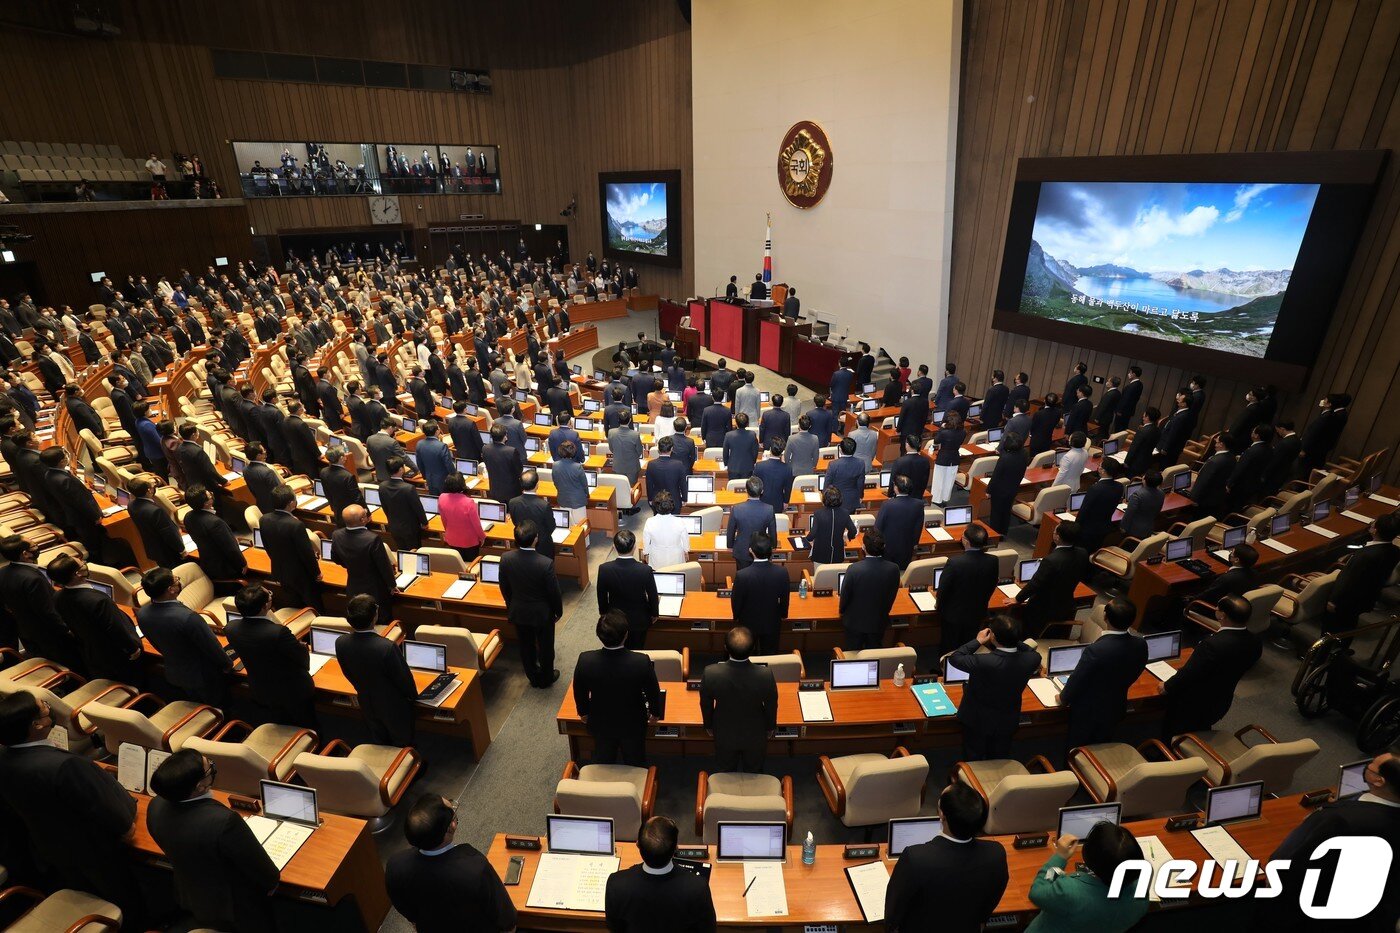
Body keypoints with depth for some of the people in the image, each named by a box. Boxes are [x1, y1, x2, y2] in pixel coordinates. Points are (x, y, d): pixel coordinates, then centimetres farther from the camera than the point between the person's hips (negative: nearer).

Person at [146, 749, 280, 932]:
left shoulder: (156, 806, -21)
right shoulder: (224, 821, -40)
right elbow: (269, 877, -25)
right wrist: (270, 884, -4)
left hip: (190, 901, 6)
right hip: (238, 913, -6)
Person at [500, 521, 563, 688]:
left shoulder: (506, 558, -21)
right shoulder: (546, 563, -33)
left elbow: (504, 588, -4)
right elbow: (554, 592, -19)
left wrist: (511, 606, 15)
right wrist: (558, 611, 1)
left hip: (518, 612, 3)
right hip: (542, 613, -3)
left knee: (526, 646, 24)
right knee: (545, 647, 21)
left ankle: (533, 677, 45)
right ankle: (546, 678, 42)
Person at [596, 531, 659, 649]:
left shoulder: (604, 569, -25)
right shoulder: (645, 570, -29)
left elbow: (602, 595, -9)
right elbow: (653, 596, -14)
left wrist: (603, 612, 11)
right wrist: (654, 614, 6)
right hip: (639, 620, -1)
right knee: (636, 650, 23)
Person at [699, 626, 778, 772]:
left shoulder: (710, 673, -34)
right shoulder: (766, 675, -34)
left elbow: (705, 705, -14)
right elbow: (771, 706, -14)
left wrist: (708, 725, 8)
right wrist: (771, 726, 8)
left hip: (724, 734, 0)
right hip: (755, 735, 0)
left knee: (725, 774, 29)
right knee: (754, 774, 30)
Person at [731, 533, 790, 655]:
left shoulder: (742, 575, -31)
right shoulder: (782, 571, -23)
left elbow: (736, 601, -16)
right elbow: (785, 597, -7)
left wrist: (736, 616, 6)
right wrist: (783, 614, 13)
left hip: (749, 623, -1)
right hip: (772, 622, 2)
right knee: (770, 654, 23)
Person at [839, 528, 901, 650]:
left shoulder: (854, 569, -29)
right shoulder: (893, 569, -20)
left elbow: (845, 595, -14)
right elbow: (891, 597, -4)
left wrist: (842, 611, 8)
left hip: (854, 621, -2)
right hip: (879, 622, 2)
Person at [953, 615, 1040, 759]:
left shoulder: (983, 662, -38)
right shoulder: (1032, 659, -26)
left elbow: (955, 658, -20)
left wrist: (977, 641, -12)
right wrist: (1011, 638, -8)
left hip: (978, 721, -4)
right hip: (1008, 722, 4)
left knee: (973, 759, 21)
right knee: (999, 760, 27)